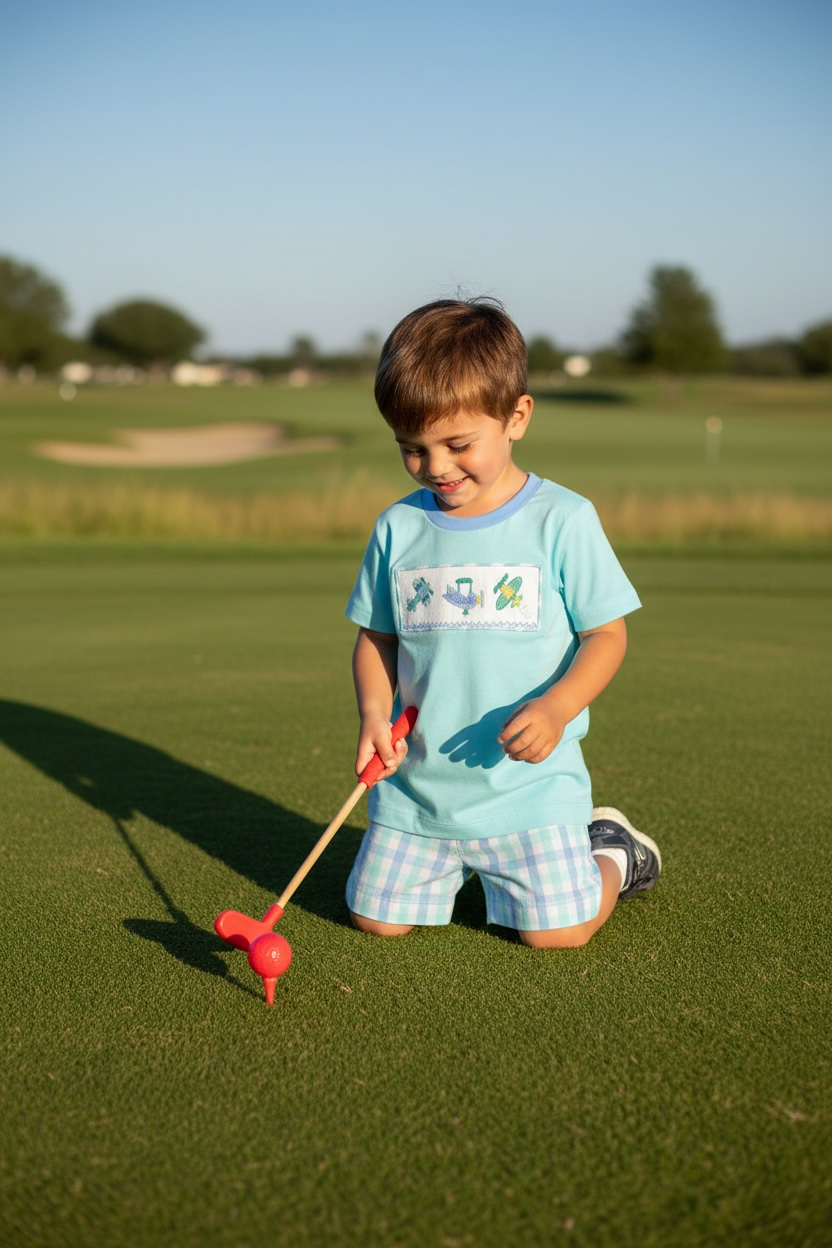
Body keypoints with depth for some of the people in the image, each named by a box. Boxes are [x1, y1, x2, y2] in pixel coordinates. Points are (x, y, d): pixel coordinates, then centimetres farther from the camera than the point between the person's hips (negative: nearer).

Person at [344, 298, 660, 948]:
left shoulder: (562, 518, -8)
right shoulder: (398, 528, 2)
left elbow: (607, 635, -5)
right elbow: (377, 639, 10)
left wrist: (556, 706, -23)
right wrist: (374, 714, -9)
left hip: (530, 783, -3)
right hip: (416, 783, 4)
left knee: (556, 931, -8)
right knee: (377, 919, 6)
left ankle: (614, 853, 24)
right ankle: (457, 859, 34)